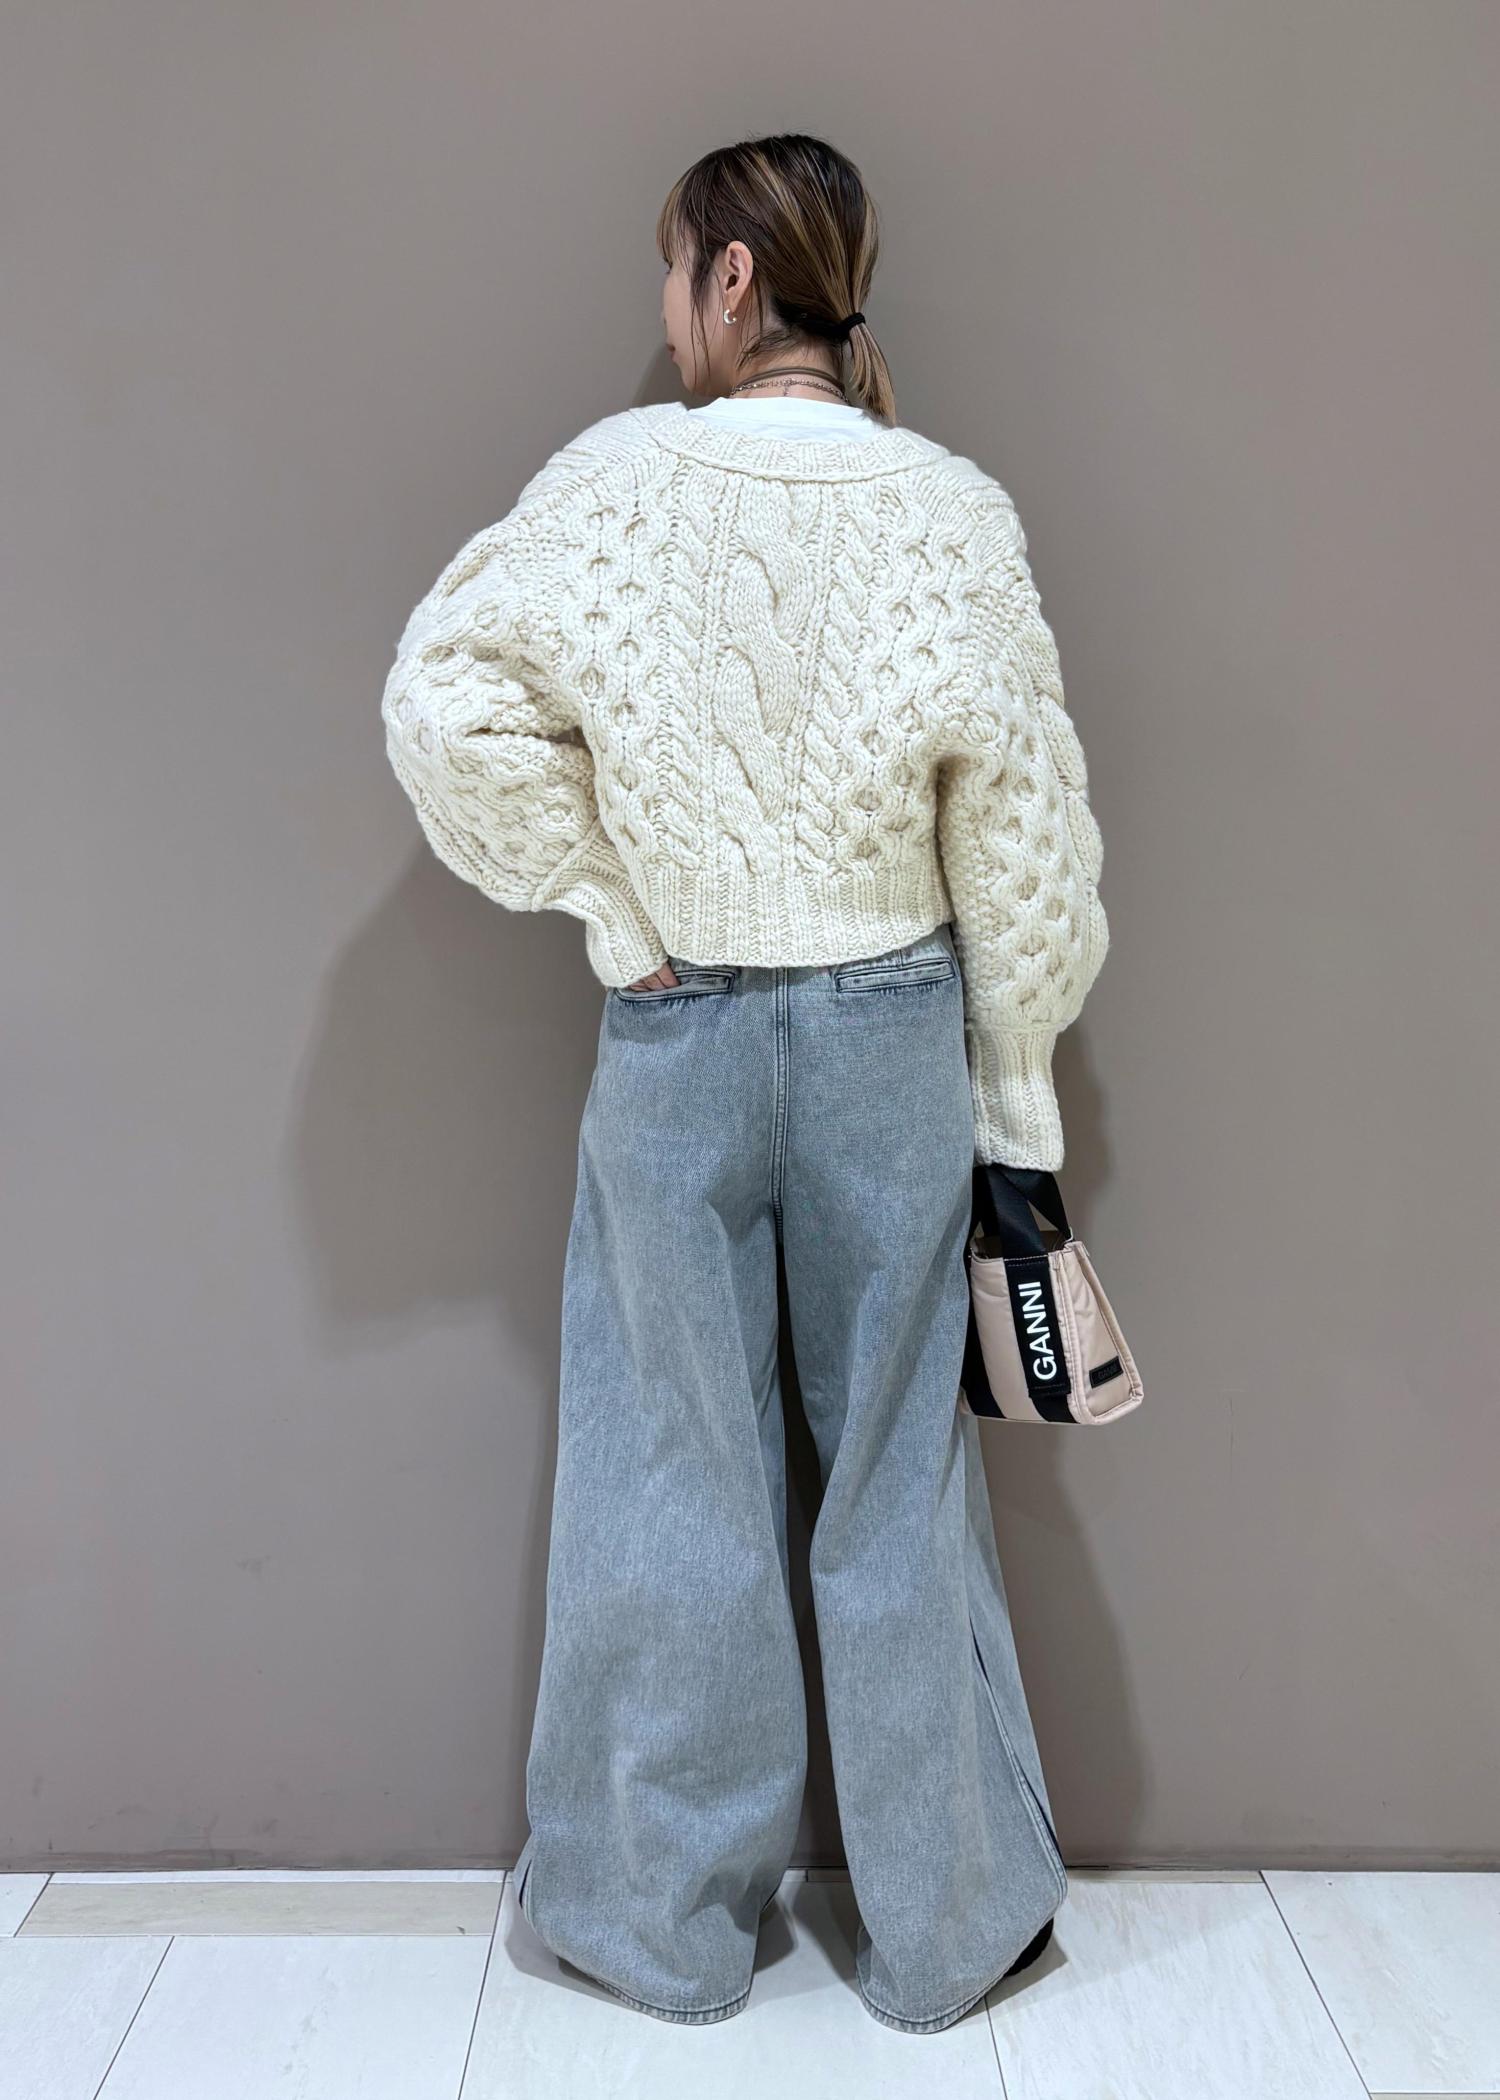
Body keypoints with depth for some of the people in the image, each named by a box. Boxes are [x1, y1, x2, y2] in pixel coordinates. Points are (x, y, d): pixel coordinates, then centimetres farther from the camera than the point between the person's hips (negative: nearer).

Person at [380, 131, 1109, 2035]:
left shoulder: (620, 481, -6)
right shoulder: (951, 512, -3)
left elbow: (447, 698, -9)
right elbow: (1021, 843, -2)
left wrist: (599, 901, 0)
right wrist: (1017, 1100, 7)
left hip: (675, 1039, -1)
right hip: (893, 1035, 1)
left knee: (678, 1475, 13)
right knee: (899, 1481, 13)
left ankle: (665, 1920, 31)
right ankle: (941, 1931, 32)